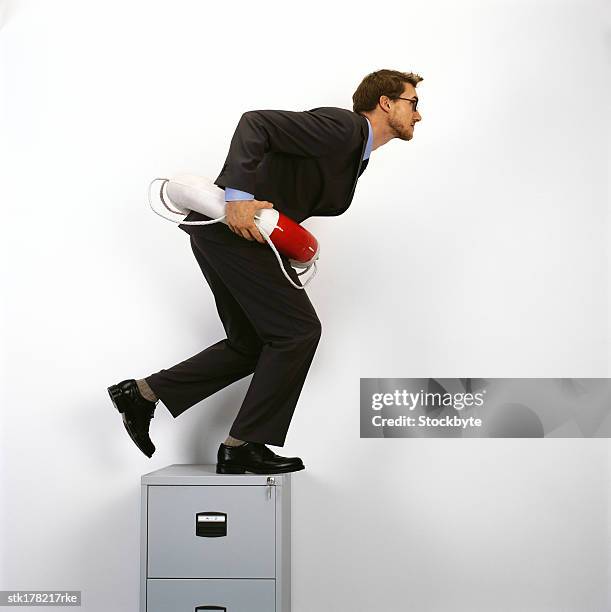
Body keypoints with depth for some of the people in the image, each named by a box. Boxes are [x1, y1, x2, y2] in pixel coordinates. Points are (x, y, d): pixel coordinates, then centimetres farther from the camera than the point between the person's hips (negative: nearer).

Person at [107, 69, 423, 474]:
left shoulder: (355, 153, 20)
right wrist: (238, 194, -29)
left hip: (234, 228, 10)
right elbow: (256, 123, -21)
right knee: (297, 329, -8)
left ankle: (143, 394, 18)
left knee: (252, 344, 15)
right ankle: (243, 446, -1)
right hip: (233, 223, -10)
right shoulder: (341, 126, -12)